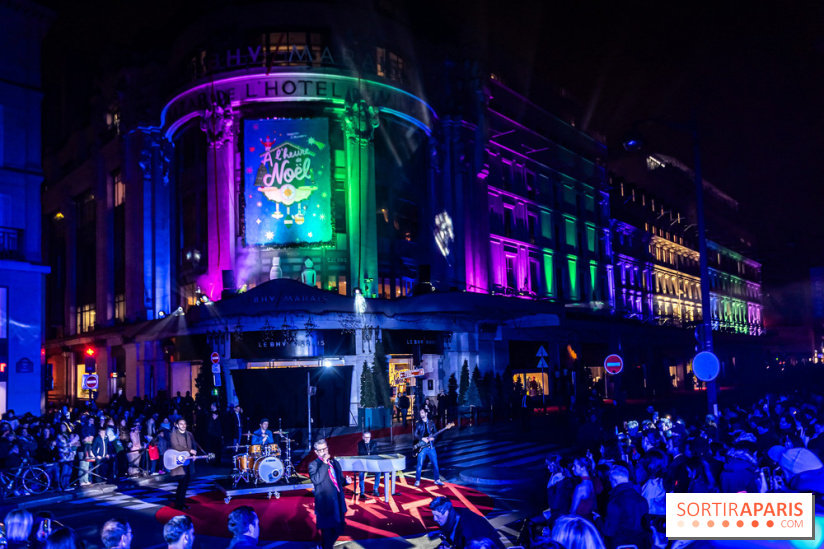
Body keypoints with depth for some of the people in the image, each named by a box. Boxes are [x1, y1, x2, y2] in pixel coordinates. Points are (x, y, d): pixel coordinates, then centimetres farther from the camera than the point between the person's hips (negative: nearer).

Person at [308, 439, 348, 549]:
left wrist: (346, 480, 6)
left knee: (339, 529, 15)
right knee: (327, 532, 1)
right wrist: (324, 463, -23)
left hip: (338, 503, 6)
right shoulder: (313, 465, -5)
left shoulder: (335, 463, 13)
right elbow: (315, 480, -24)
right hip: (325, 504, -6)